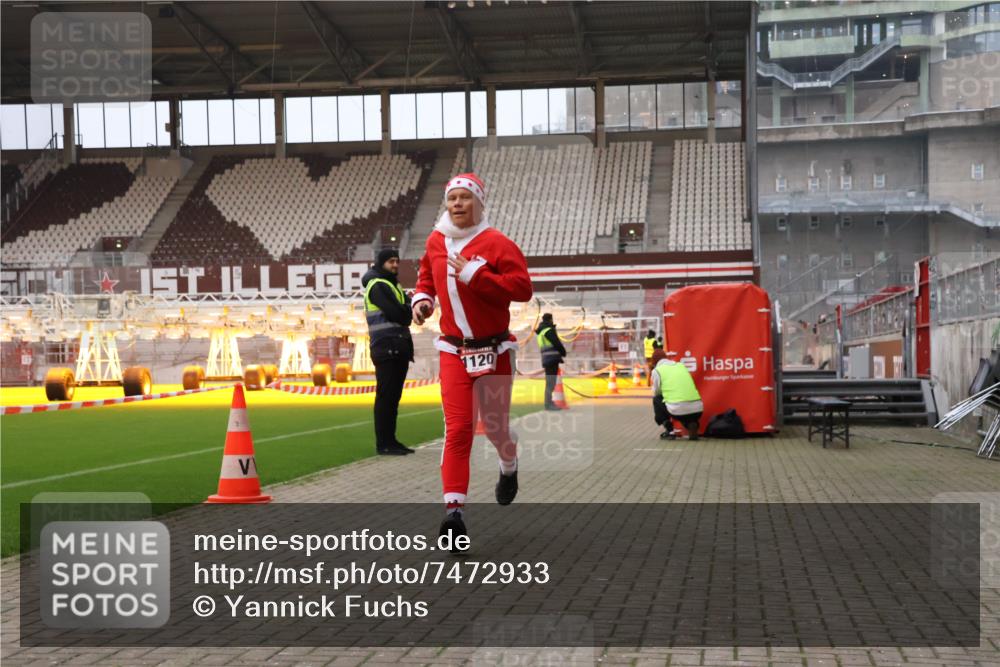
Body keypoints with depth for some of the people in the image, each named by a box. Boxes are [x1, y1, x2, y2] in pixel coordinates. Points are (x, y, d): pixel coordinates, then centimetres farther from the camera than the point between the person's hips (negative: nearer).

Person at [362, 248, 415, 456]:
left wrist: (405, 310, -5)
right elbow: (397, 314, -17)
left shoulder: (393, 285, 22)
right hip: (386, 349, -9)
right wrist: (409, 309, 2)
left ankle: (391, 440, 14)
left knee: (394, 396, 10)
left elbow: (405, 316, 15)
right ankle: (383, 443, -6)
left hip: (399, 349, 9)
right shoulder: (377, 286, -8)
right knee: (386, 396, -8)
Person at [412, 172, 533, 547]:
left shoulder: (496, 243, -10)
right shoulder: (435, 242, 7)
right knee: (457, 429, -8)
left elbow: (522, 288, -20)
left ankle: (509, 468, 45)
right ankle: (454, 510, -11)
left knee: (494, 426, 10)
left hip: (494, 351, -2)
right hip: (453, 351, 3)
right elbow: (427, 276, 27)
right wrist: (422, 299, 6)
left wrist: (473, 274, -23)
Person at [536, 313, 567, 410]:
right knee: (551, 382, -11)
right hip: (552, 358, -10)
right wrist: (564, 352, 5)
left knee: (550, 382, 11)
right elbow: (557, 343, -11)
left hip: (547, 359, 10)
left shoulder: (541, 332, 21)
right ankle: (549, 404, -15)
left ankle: (549, 403, 13)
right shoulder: (549, 330, -8)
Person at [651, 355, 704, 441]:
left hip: (678, 409, -4)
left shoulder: (657, 370, 9)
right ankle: (692, 425, 7)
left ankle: (669, 431, 14)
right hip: (697, 409, 4)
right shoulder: (682, 366, 24)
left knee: (656, 400, 25)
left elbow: (656, 394, 19)